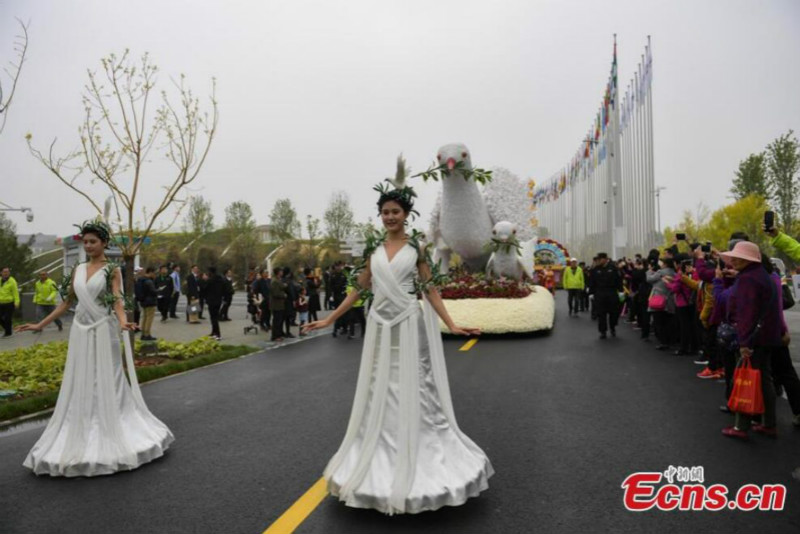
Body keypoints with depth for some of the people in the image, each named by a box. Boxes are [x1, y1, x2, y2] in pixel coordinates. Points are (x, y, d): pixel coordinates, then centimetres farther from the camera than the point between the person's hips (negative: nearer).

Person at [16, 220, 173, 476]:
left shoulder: (112, 270, -5)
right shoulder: (78, 270, 10)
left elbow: (117, 301, -15)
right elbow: (67, 302, 14)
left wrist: (123, 322, -34)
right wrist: (40, 324, 12)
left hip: (103, 332, -5)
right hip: (80, 332, 5)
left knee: (106, 384, 0)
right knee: (80, 385, 9)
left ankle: (110, 437, 11)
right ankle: (82, 439, 19)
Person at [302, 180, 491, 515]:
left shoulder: (416, 247, 0)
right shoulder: (373, 249, 8)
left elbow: (430, 289, -1)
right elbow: (358, 289, 10)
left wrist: (451, 325, -9)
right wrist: (329, 319, 9)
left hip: (408, 324, -3)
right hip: (379, 325, 3)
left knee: (413, 391, 1)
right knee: (379, 393, 9)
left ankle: (417, 461, 16)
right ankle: (381, 463, 24)